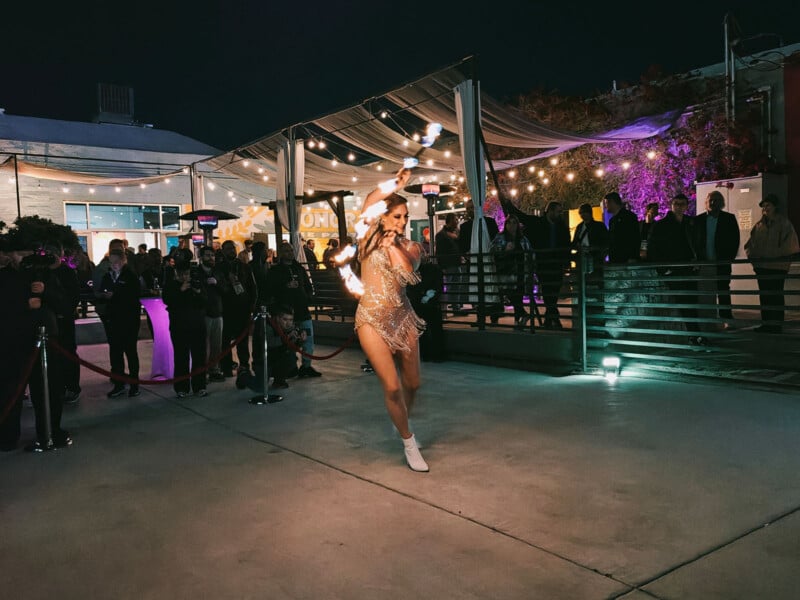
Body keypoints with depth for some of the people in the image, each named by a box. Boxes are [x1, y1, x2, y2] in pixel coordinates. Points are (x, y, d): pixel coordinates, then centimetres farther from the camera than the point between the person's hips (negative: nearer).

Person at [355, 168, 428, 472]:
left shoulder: (411, 246, 6)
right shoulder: (370, 236, 2)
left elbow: (409, 271, -14)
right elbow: (369, 203, -14)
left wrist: (392, 244, -12)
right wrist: (395, 184, -19)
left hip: (403, 317, 4)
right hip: (372, 319, -3)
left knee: (412, 382, 9)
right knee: (391, 385, -8)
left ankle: (401, 423, 40)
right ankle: (409, 443, 11)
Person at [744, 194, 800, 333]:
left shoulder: (784, 224, -3)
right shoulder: (759, 225, 11)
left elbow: (789, 246, -9)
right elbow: (750, 244, 14)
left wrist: (774, 256, -14)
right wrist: (752, 255, -1)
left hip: (777, 267, -5)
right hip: (761, 267, 5)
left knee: (776, 295, -1)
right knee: (764, 295, 9)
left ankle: (776, 324, 4)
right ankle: (766, 323, 15)